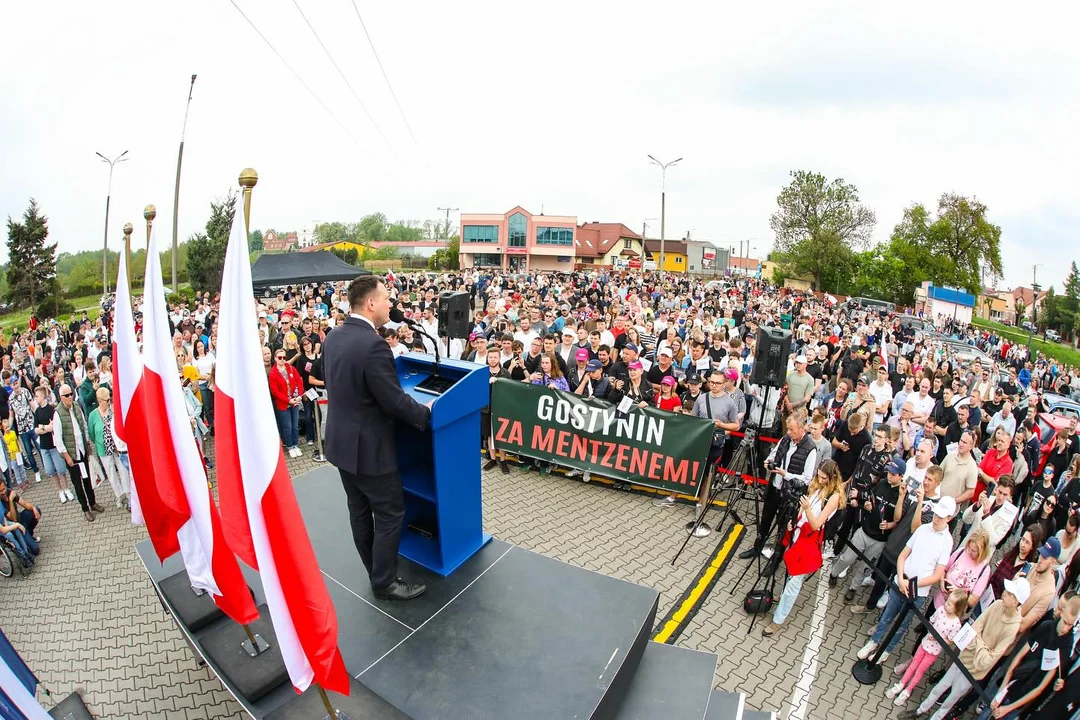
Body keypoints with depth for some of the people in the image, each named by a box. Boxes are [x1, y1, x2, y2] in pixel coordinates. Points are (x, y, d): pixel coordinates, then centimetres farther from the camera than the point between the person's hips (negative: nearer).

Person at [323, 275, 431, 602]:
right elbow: (394, 401, -23)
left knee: (360, 511, 20)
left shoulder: (332, 338, 2)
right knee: (390, 514, 7)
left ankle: (375, 569, 38)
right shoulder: (373, 345, -26)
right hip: (369, 447, -9)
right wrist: (425, 412, -7)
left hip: (341, 441, 9)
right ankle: (384, 583, 22)